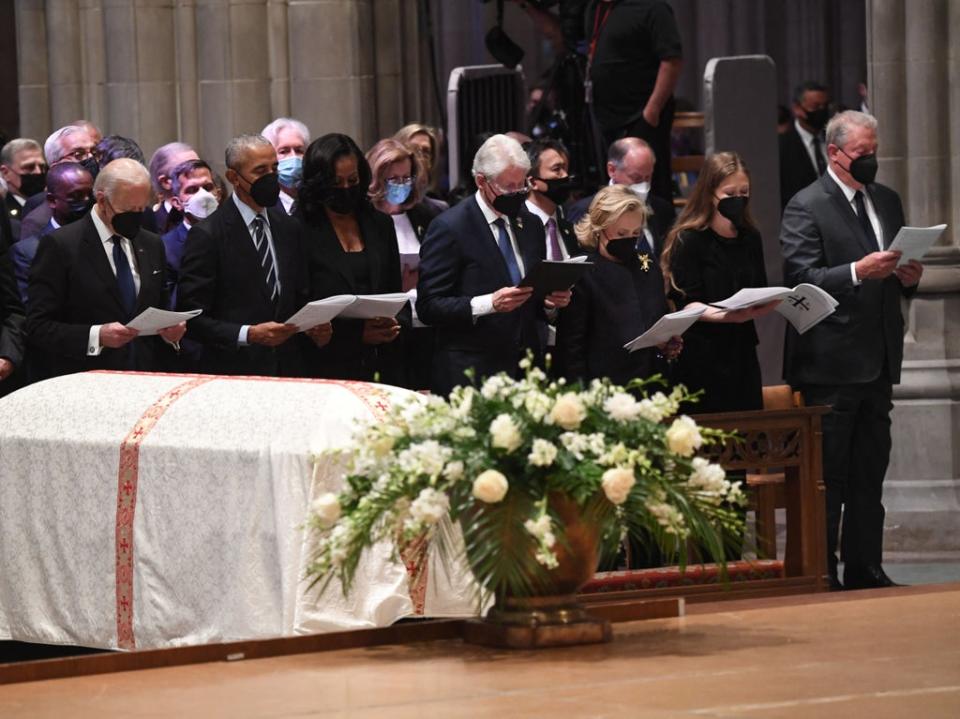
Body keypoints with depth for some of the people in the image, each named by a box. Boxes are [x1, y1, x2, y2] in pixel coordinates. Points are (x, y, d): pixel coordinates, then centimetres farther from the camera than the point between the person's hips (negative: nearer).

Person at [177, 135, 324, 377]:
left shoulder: (289, 228, 11)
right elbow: (191, 318, -11)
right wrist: (248, 335, -21)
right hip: (233, 374, -5)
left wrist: (315, 328, -2)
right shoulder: (206, 235, -8)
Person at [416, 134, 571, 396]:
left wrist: (549, 300, 0)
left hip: (526, 371, 6)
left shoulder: (531, 225, 13)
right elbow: (428, 306, -12)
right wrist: (488, 304, -23)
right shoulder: (449, 228, -7)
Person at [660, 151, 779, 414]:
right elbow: (686, 303, -10)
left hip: (742, 352, 5)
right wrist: (726, 316, -25)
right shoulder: (689, 240, -6)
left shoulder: (750, 238, 12)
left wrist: (770, 303, -7)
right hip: (701, 359, -5)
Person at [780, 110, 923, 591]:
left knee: (870, 474, 10)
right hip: (832, 363, -7)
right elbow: (800, 279, -15)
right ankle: (820, 574, -1)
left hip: (878, 362, 7)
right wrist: (858, 272, -26)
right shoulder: (806, 207, -6)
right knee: (827, 475, -4)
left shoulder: (887, 201, 16)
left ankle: (865, 569, 16)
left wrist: (908, 278, 1)